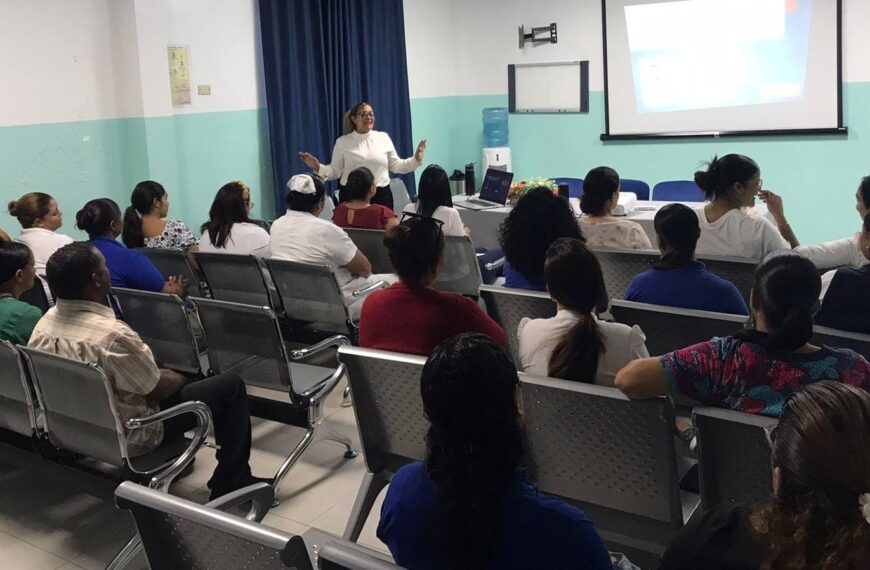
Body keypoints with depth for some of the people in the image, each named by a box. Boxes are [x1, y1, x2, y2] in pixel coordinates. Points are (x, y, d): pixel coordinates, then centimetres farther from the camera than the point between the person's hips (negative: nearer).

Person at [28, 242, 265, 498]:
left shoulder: (44, 324, -7)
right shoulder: (111, 335, -33)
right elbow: (158, 390, -20)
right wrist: (177, 379, 2)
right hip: (126, 436, -8)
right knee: (231, 386, -1)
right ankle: (232, 483, 13)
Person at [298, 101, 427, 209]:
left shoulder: (383, 138, 7)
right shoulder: (343, 142, 3)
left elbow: (396, 166, 11)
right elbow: (335, 171, 5)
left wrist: (416, 159, 0)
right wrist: (318, 168, -11)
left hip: (381, 196, 1)